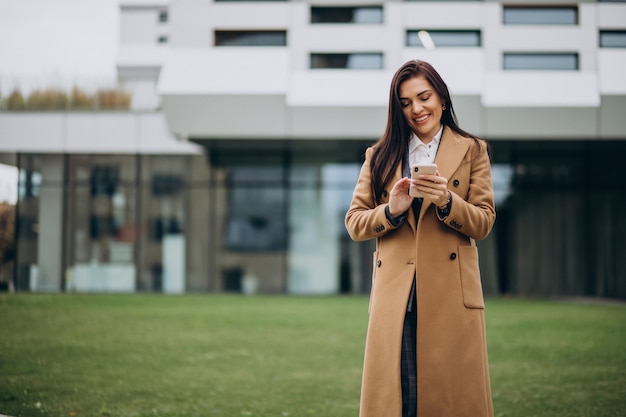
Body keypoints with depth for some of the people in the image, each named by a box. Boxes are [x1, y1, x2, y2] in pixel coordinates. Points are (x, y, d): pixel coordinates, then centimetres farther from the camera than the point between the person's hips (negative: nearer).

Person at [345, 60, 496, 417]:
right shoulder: (380, 156, 15)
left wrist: (446, 201, -14)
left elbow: (483, 223, 4)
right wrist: (391, 211, -10)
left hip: (451, 294, -1)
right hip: (394, 294, 1)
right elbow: (354, 222, 9)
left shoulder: (472, 151, 11)